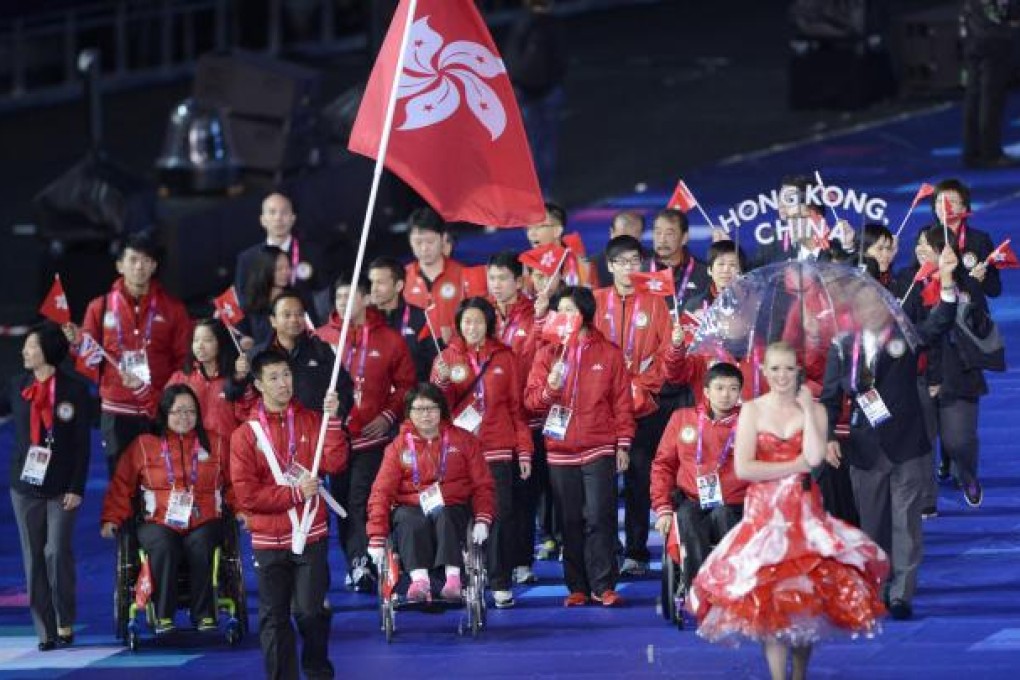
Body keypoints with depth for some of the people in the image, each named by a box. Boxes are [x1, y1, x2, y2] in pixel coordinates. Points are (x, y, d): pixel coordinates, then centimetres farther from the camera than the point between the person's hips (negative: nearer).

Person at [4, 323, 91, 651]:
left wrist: (76, 488, -8)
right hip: (25, 486, 4)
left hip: (61, 488, -4)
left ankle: (65, 623, 4)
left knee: (57, 552, -11)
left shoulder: (74, 390, -4)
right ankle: (45, 630, 5)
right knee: (34, 557, 2)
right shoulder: (18, 386, 6)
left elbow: (83, 444, -3)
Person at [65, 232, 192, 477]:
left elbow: (184, 360, 4)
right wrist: (77, 343, -11)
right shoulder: (101, 307, 8)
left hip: (160, 413, -1)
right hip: (116, 412, 1)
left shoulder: (172, 307, 6)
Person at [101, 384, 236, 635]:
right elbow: (122, 485, 10)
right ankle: (164, 616, -27)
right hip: (159, 522, 0)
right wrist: (112, 519, 0)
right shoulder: (143, 446, 12)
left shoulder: (216, 444, 16)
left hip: (204, 522, 0)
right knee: (164, 548, -35)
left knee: (200, 547, -34)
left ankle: (204, 614, -25)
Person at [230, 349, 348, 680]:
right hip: (269, 540, 0)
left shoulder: (311, 421, 4)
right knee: (274, 617, 3)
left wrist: (332, 420, -19)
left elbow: (335, 464, -10)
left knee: (310, 610, -4)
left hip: (311, 535, 0)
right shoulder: (245, 435, 0)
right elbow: (246, 495, -6)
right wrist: (295, 493, -11)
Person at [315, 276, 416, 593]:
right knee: (343, 502, 4)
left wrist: (388, 416, -5)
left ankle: (361, 566, -12)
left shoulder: (388, 339, 3)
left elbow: (405, 385, 6)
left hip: (372, 436, -3)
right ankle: (357, 567, 10)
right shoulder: (322, 337, 6)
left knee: (360, 502, -12)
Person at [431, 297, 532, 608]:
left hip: (498, 451, 0)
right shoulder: (448, 356, 7)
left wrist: (524, 451, 5)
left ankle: (501, 585, -1)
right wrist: (442, 381, -18)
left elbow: (517, 405, 8)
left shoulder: (504, 357, 7)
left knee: (501, 515, -4)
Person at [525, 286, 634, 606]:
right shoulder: (548, 354, 10)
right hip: (561, 451, 2)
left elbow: (622, 402, 6)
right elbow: (531, 398, 5)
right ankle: (577, 588, 8)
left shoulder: (609, 354, 6)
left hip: (599, 450, -2)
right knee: (570, 522, 4)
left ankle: (603, 586, -6)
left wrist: (623, 444, 2)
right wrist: (549, 388, -16)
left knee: (599, 518, -8)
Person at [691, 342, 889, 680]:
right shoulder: (752, 411, 3)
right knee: (770, 599, -7)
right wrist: (796, 466, -9)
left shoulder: (814, 410, 5)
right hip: (765, 511, -1)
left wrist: (806, 409, -8)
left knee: (808, 598, -3)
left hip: (805, 512, 1)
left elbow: (815, 457, -13)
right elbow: (743, 468, -9)